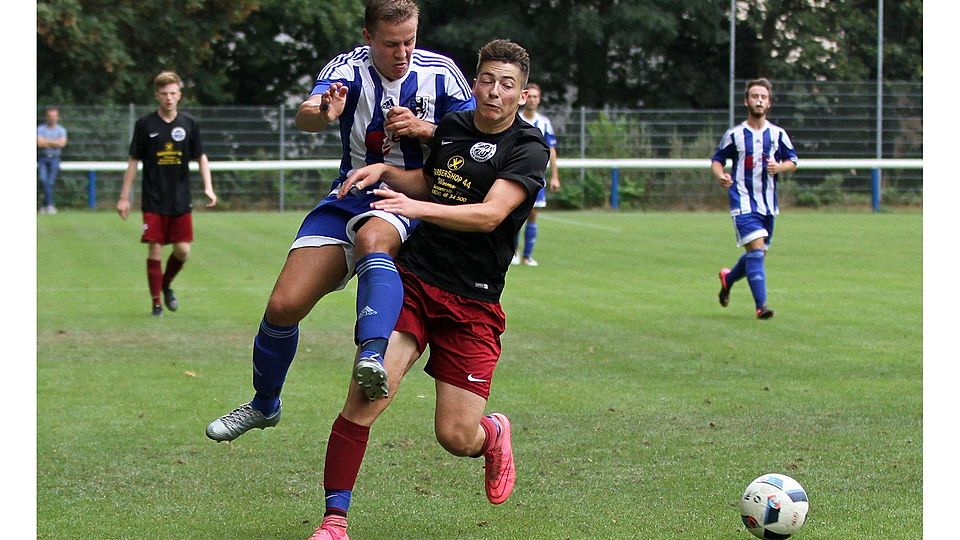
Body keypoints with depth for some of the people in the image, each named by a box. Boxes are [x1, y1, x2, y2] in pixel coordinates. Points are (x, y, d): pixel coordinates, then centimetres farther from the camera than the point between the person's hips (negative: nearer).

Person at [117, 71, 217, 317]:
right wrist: (124, 197, 2)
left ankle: (166, 284, 27)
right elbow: (133, 161, 3)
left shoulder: (189, 124, 3)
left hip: (181, 201, 2)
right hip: (153, 201, -2)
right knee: (155, 250, -3)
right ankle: (156, 302, 8)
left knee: (183, 250, -1)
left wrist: (208, 187, -4)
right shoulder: (145, 125, -2)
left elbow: (201, 157, 10)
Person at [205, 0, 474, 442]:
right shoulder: (348, 68, -10)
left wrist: (424, 129, -19)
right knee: (283, 306, -5)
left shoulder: (440, 71, -7)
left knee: (371, 237, -40)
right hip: (351, 194, 2)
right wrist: (322, 113, -53)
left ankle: (373, 354, -59)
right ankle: (263, 405, 21)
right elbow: (305, 116, -29)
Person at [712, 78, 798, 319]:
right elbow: (717, 160, 6)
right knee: (756, 250, -18)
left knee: (758, 254, 13)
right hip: (743, 202, -4)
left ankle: (728, 278, 42)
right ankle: (761, 305, -19)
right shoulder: (735, 134, 0)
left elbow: (793, 161, 12)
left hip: (768, 204, 4)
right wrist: (721, 176, -16)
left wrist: (778, 167, -10)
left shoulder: (778, 134, 7)